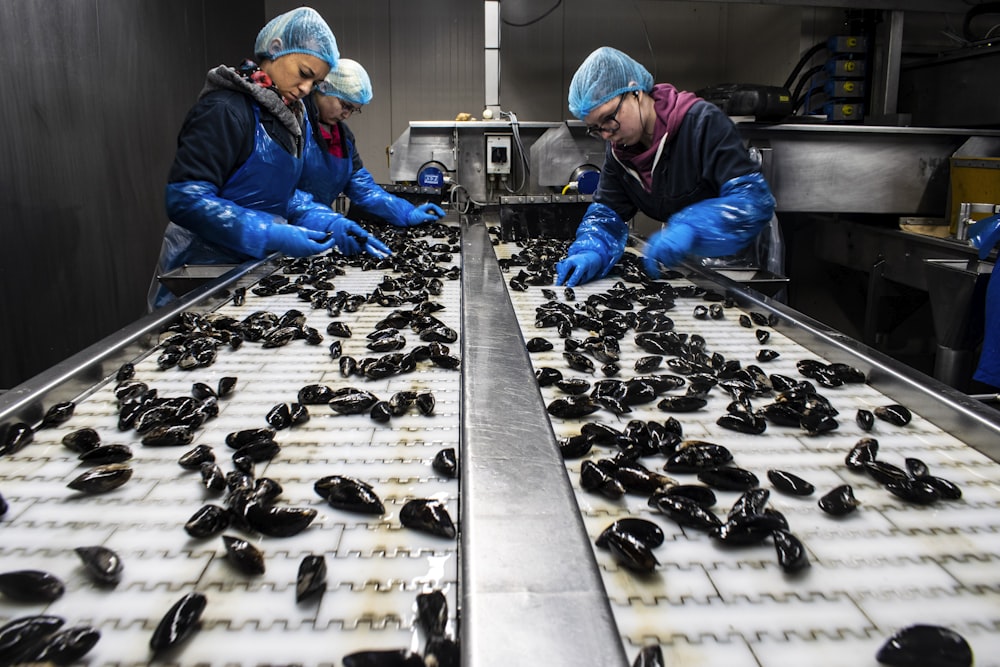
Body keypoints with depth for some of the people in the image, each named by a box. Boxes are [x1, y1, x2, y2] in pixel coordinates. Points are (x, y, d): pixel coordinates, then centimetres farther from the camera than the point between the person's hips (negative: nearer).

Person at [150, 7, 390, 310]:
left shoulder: (287, 116, 8)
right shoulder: (225, 110, -18)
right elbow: (185, 199, -24)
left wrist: (331, 224, -5)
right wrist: (273, 238, -30)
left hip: (250, 270, 8)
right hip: (204, 276, -8)